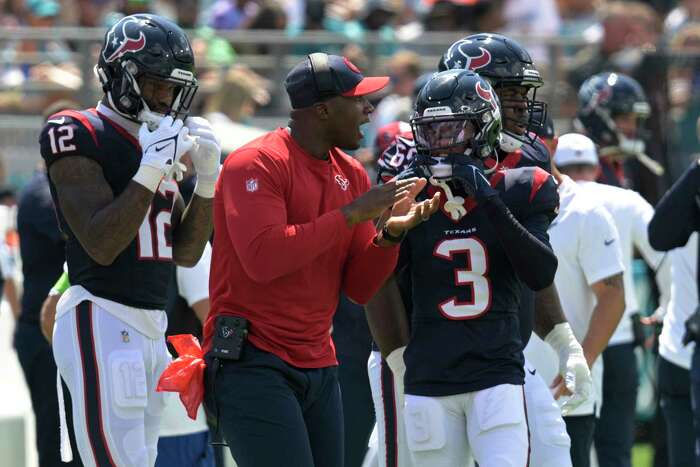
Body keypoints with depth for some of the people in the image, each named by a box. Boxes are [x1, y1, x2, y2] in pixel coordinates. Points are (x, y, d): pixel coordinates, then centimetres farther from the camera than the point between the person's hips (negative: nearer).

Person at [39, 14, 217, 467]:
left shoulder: (160, 144, 16)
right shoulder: (80, 136, -9)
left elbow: (186, 254, 17)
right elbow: (101, 245, -17)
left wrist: (207, 179, 5)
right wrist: (151, 170, -19)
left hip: (151, 328, 9)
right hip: (102, 324, -9)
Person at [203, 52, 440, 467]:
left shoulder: (352, 175, 13)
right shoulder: (257, 165, -10)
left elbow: (359, 288, 13)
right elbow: (262, 258, -24)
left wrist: (391, 233, -6)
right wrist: (351, 214, -19)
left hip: (319, 366, 8)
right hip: (253, 364, -8)